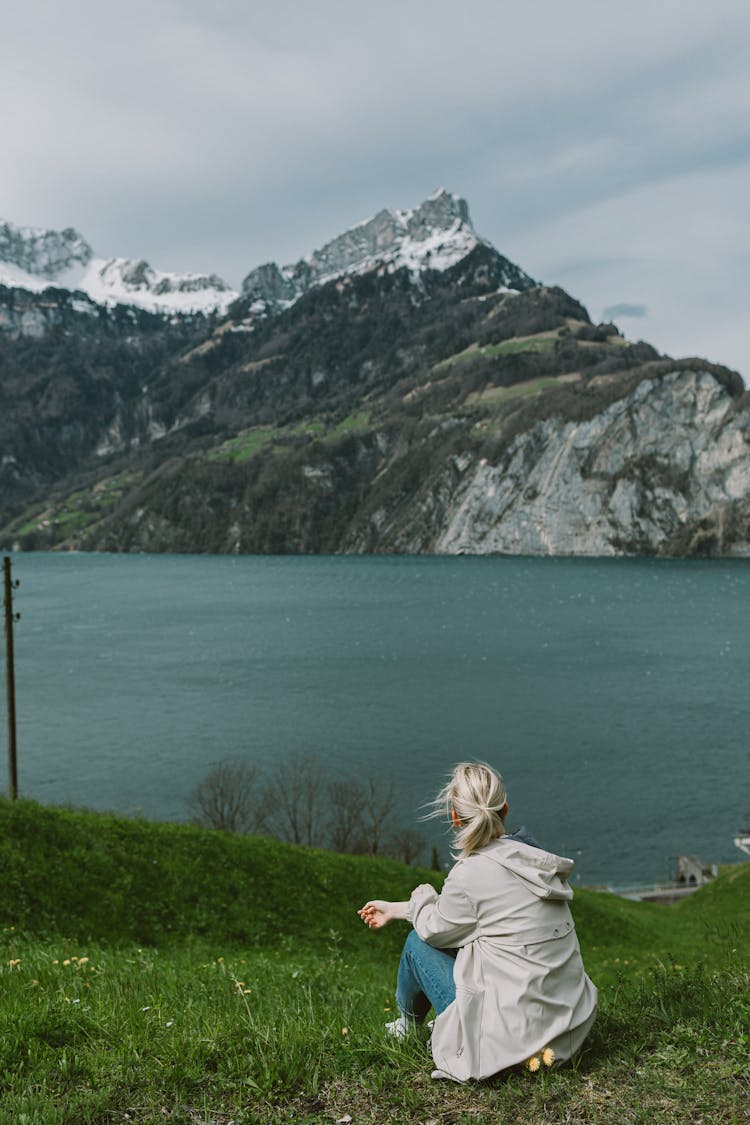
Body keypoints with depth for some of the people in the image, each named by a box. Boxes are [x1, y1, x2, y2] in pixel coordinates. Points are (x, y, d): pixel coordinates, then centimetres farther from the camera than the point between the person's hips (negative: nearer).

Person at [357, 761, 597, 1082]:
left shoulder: (470, 875, -19)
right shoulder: (532, 855, 4)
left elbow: (434, 929, 1)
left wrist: (423, 897, 23)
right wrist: (394, 909, 27)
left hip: (513, 1036, -7)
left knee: (418, 943, 12)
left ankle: (407, 1024, 38)